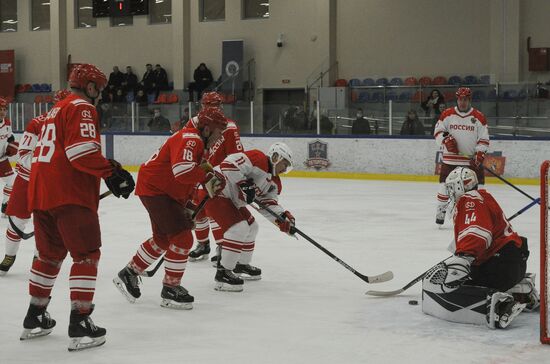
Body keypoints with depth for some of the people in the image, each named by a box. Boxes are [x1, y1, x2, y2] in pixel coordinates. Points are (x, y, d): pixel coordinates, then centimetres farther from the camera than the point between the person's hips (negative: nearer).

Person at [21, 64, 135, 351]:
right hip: (69, 193, -9)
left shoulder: (56, 110, 24)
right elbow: (82, 151, -19)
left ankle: (34, 319, 28)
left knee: (50, 254, 20)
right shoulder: (81, 107, -5)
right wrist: (112, 172, -15)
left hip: (40, 192, 9)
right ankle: (80, 326, -9)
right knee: (87, 255, -5)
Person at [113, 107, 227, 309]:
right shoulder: (189, 139, -21)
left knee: (163, 239, 22)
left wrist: (187, 205, 16)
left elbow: (189, 178, 21)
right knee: (183, 238, -13)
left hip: (168, 193, 11)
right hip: (154, 189, -11)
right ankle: (170, 289, -3)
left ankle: (129, 274, 36)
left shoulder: (198, 142, 14)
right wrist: (207, 174, -25)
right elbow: (182, 171, -38)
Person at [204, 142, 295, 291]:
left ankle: (242, 264, 37)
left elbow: (268, 205, 6)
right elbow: (228, 164, -28)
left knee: (251, 227, 20)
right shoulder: (258, 159, -19)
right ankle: (223, 272, -15)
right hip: (215, 192, -11)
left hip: (232, 200, 11)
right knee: (239, 228, -20)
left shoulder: (274, 183, 11)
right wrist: (244, 184, -30)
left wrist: (283, 218, -11)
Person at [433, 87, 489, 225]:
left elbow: (484, 139, 1)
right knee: (445, 184, 4)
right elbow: (438, 131, 6)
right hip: (450, 158, 1)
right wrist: (446, 139, -13)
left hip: (471, 160, -1)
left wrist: (480, 154, -12)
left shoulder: (479, 117, 0)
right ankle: (440, 211, 19)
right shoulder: (447, 114, 2)